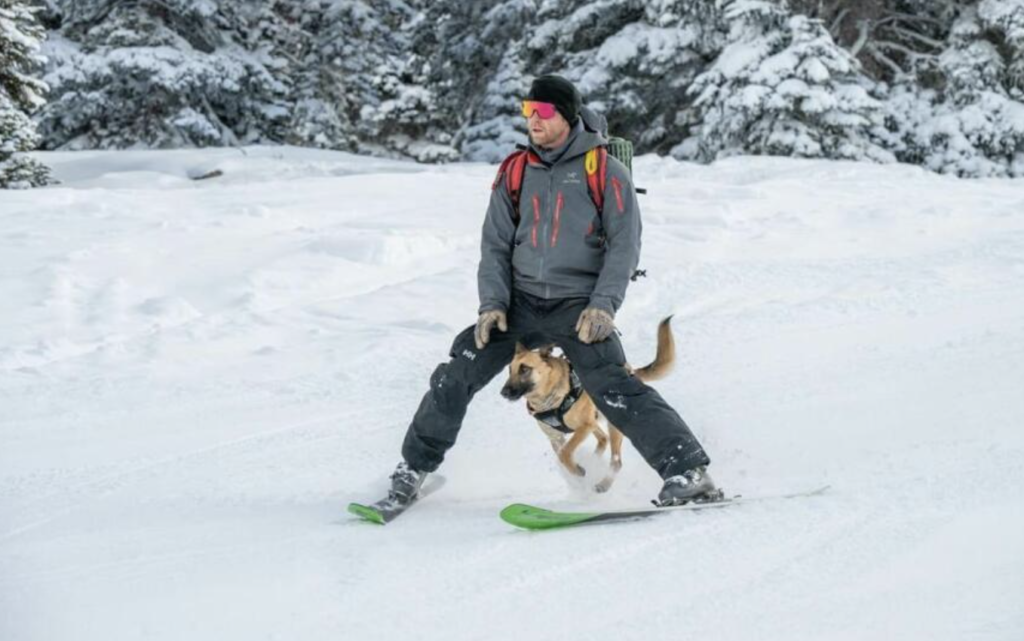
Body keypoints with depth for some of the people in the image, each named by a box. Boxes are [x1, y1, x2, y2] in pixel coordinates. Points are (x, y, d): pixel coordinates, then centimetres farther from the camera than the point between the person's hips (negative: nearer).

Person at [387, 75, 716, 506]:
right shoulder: (515, 173, 8)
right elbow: (495, 244, 11)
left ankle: (688, 470, -23)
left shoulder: (604, 171, -3)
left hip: (579, 305, -4)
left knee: (611, 386, -23)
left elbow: (624, 244, -5)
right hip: (520, 303, 4)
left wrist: (603, 305, -17)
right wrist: (492, 304, -3)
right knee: (457, 375, -6)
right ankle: (415, 466, 12)